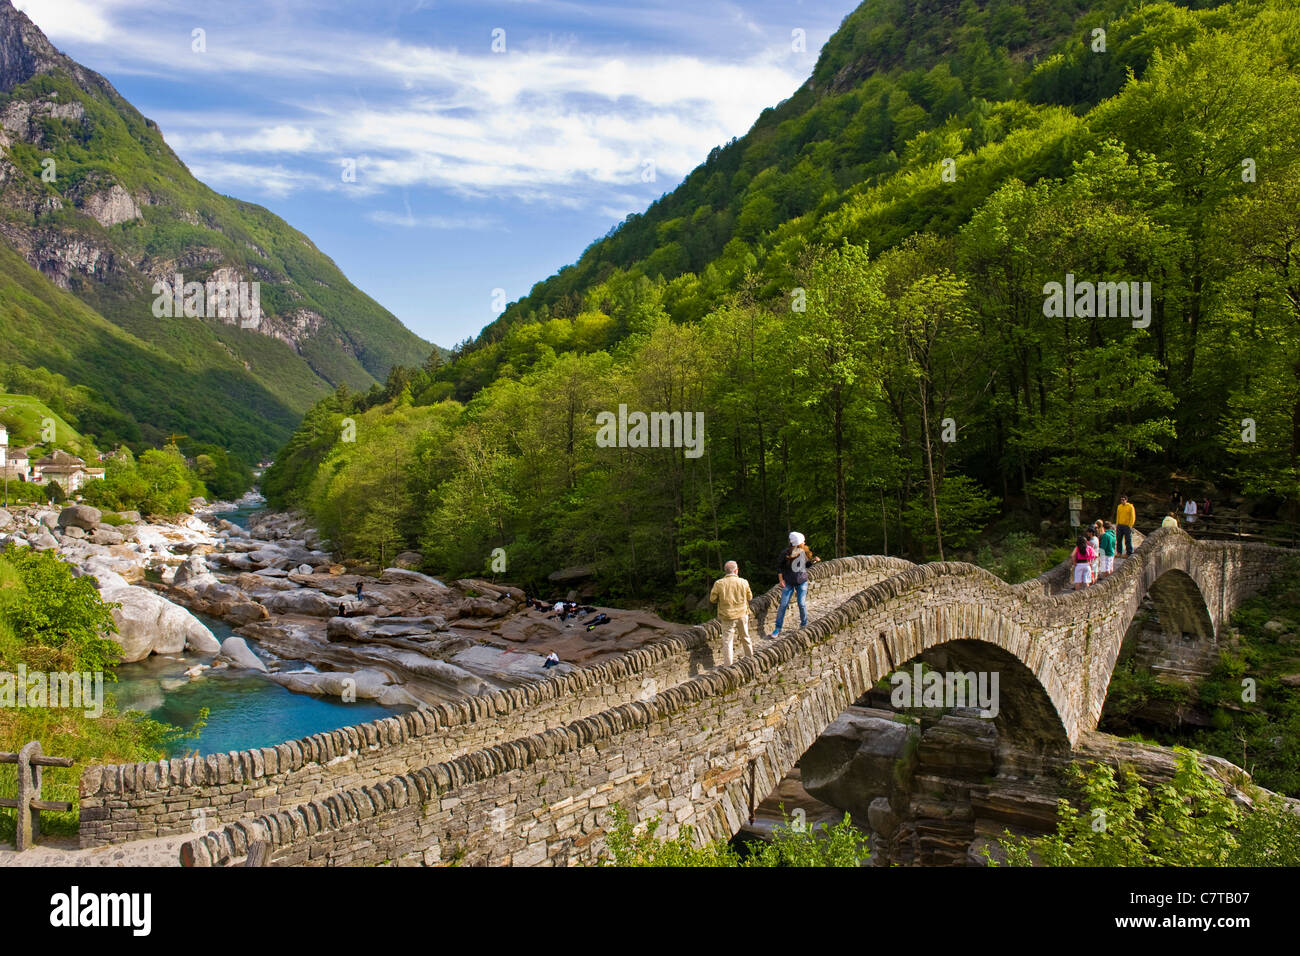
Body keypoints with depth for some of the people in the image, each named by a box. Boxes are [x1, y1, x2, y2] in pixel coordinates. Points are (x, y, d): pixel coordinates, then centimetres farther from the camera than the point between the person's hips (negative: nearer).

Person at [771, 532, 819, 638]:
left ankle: (804, 625, 18)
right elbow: (779, 567, -5)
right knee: (783, 605, -1)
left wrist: (814, 560, -6)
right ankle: (778, 629, 7)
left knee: (801, 604, -4)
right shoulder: (786, 553, -15)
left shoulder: (805, 551, -3)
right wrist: (781, 579, -9)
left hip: (802, 582, 2)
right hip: (789, 582, -2)